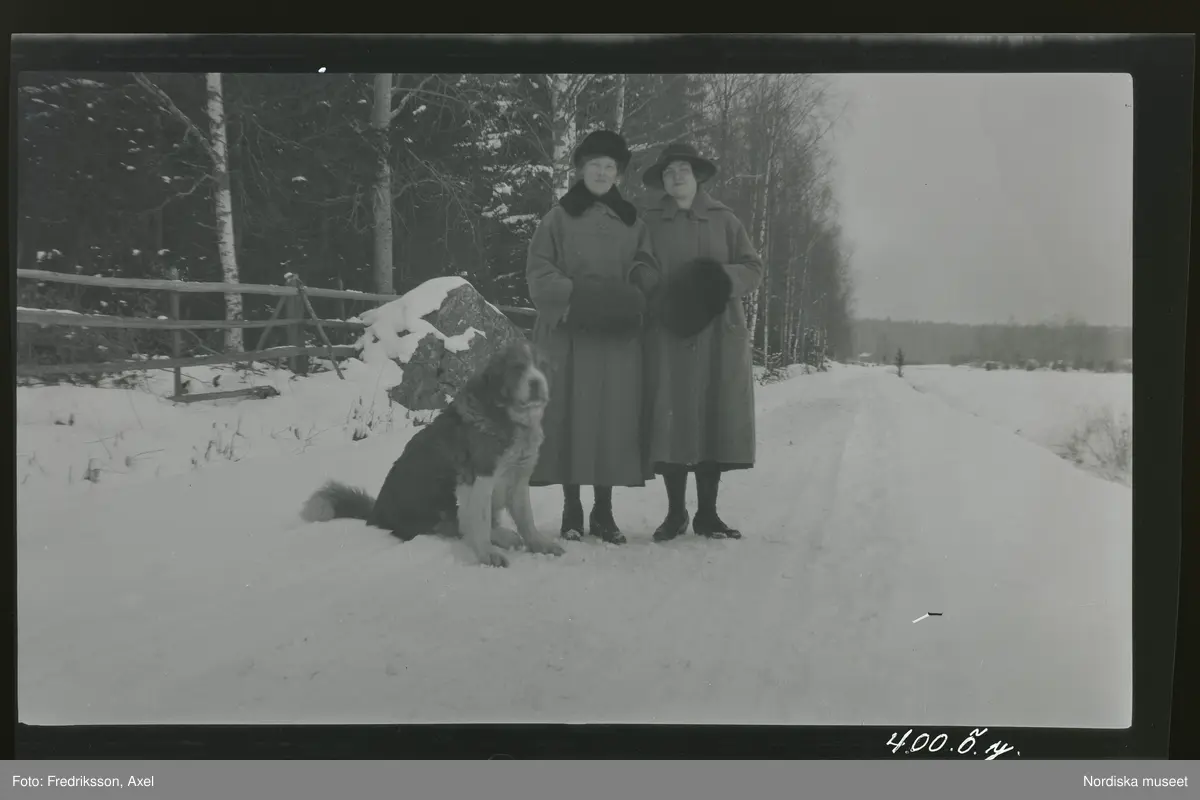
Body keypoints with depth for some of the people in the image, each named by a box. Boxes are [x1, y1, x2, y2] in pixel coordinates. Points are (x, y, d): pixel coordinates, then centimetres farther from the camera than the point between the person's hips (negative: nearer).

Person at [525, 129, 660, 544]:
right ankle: (571, 509, 5)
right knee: (570, 415, -4)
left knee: (614, 417, 0)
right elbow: (538, 271, -1)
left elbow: (648, 270, 13)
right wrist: (576, 294, -15)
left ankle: (603, 510, 8)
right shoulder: (559, 217, 5)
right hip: (568, 332, -2)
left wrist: (639, 279, -10)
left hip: (618, 335, 2)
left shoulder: (632, 222, 14)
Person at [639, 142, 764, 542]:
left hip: (720, 334, 1)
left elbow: (753, 268, 10)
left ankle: (707, 513, 11)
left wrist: (723, 278, -10)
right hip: (668, 336, -1)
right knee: (671, 421, -5)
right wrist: (662, 304, -10)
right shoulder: (649, 222, 8)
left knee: (716, 419, 1)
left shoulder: (723, 219, 10)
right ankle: (675, 512, 6)